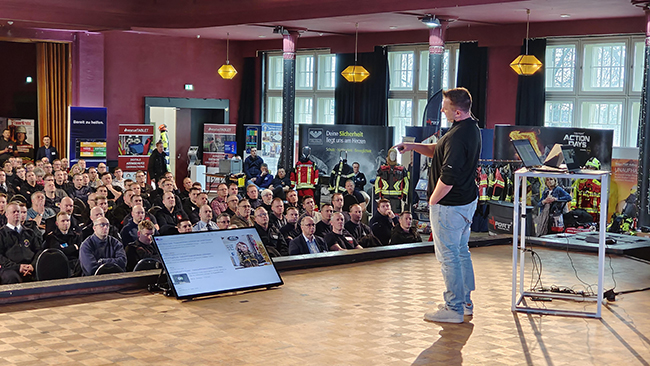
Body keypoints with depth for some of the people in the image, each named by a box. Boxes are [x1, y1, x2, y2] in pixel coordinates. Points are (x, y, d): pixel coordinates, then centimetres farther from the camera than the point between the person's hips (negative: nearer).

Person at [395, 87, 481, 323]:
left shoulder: (458, 137, -28)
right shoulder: (471, 127, 6)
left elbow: (447, 178, -28)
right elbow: (440, 151, 19)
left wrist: (433, 201, -12)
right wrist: (413, 146, 8)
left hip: (449, 206, -10)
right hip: (467, 199, 10)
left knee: (448, 256, 1)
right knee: (461, 251, 20)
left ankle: (454, 309, 9)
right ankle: (465, 302, 31)